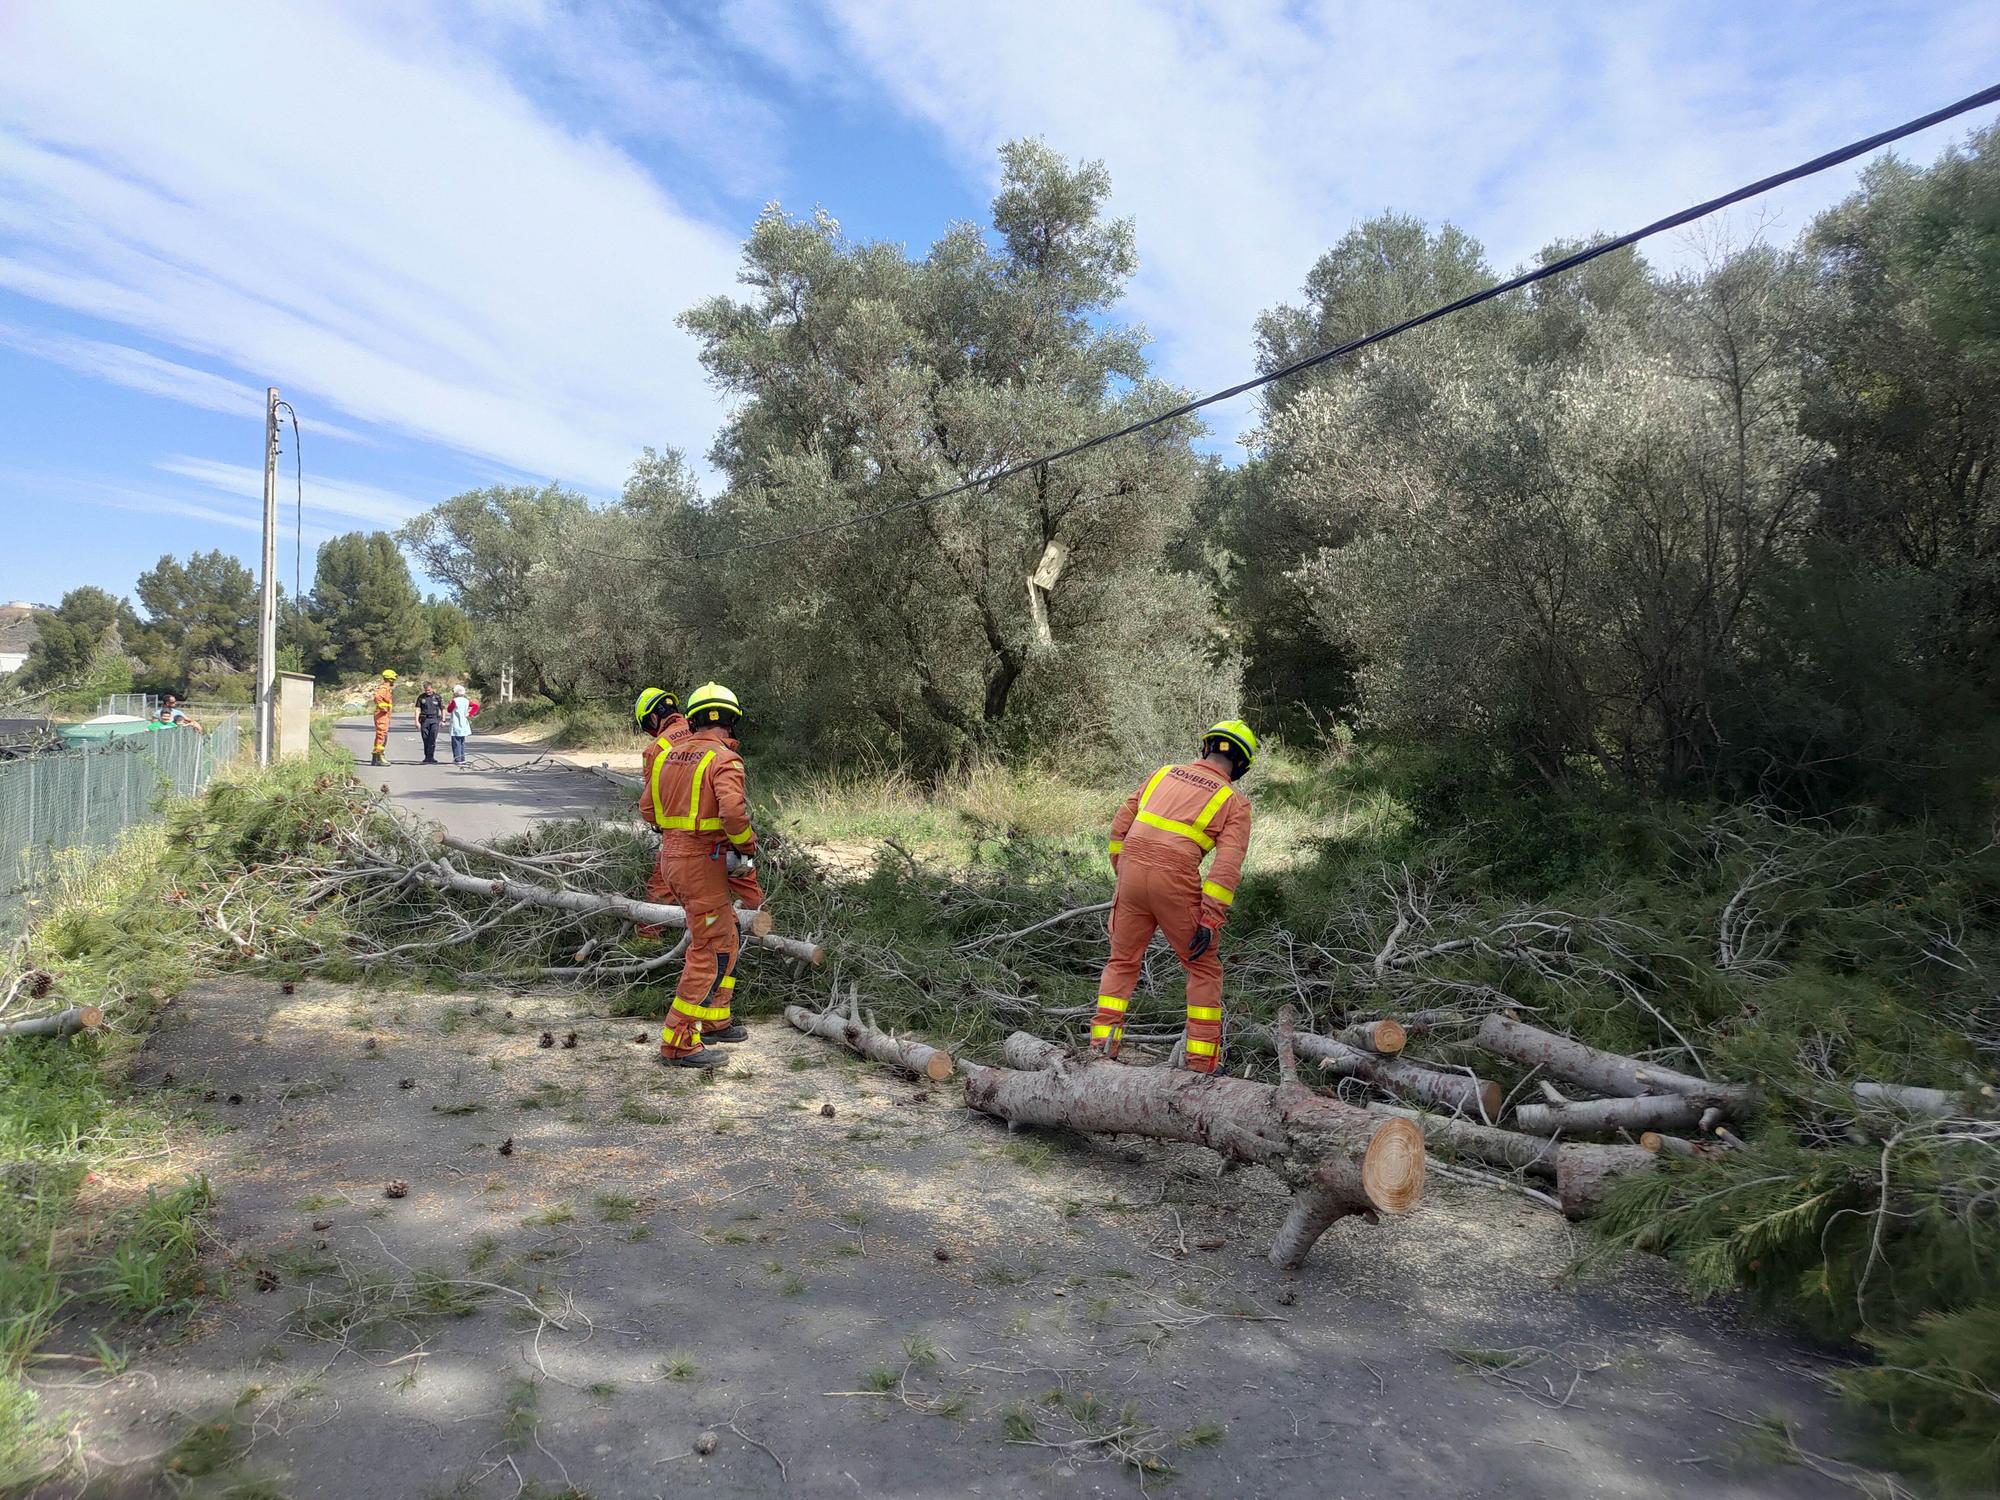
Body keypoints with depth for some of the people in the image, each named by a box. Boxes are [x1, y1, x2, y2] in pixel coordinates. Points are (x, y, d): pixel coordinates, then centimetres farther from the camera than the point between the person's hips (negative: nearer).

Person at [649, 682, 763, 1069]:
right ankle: (679, 1042, -2)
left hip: (672, 857, 9)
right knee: (711, 952, -3)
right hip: (703, 862, -9)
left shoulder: (669, 754, 11)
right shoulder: (723, 759, -14)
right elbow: (732, 809, -29)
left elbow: (651, 808, 19)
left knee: (724, 938, 21)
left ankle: (714, 1019, 30)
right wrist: (747, 845, -13)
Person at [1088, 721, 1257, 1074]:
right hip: (1175, 882, -4)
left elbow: (1120, 825, 14)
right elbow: (1227, 866, -8)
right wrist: (1210, 920, -11)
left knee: (1122, 962, 20)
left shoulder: (1164, 774, 16)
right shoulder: (1235, 803, 4)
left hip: (1132, 872, 4)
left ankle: (1102, 1044, 16)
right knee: (1204, 969, 13)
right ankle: (1202, 1060, 11)